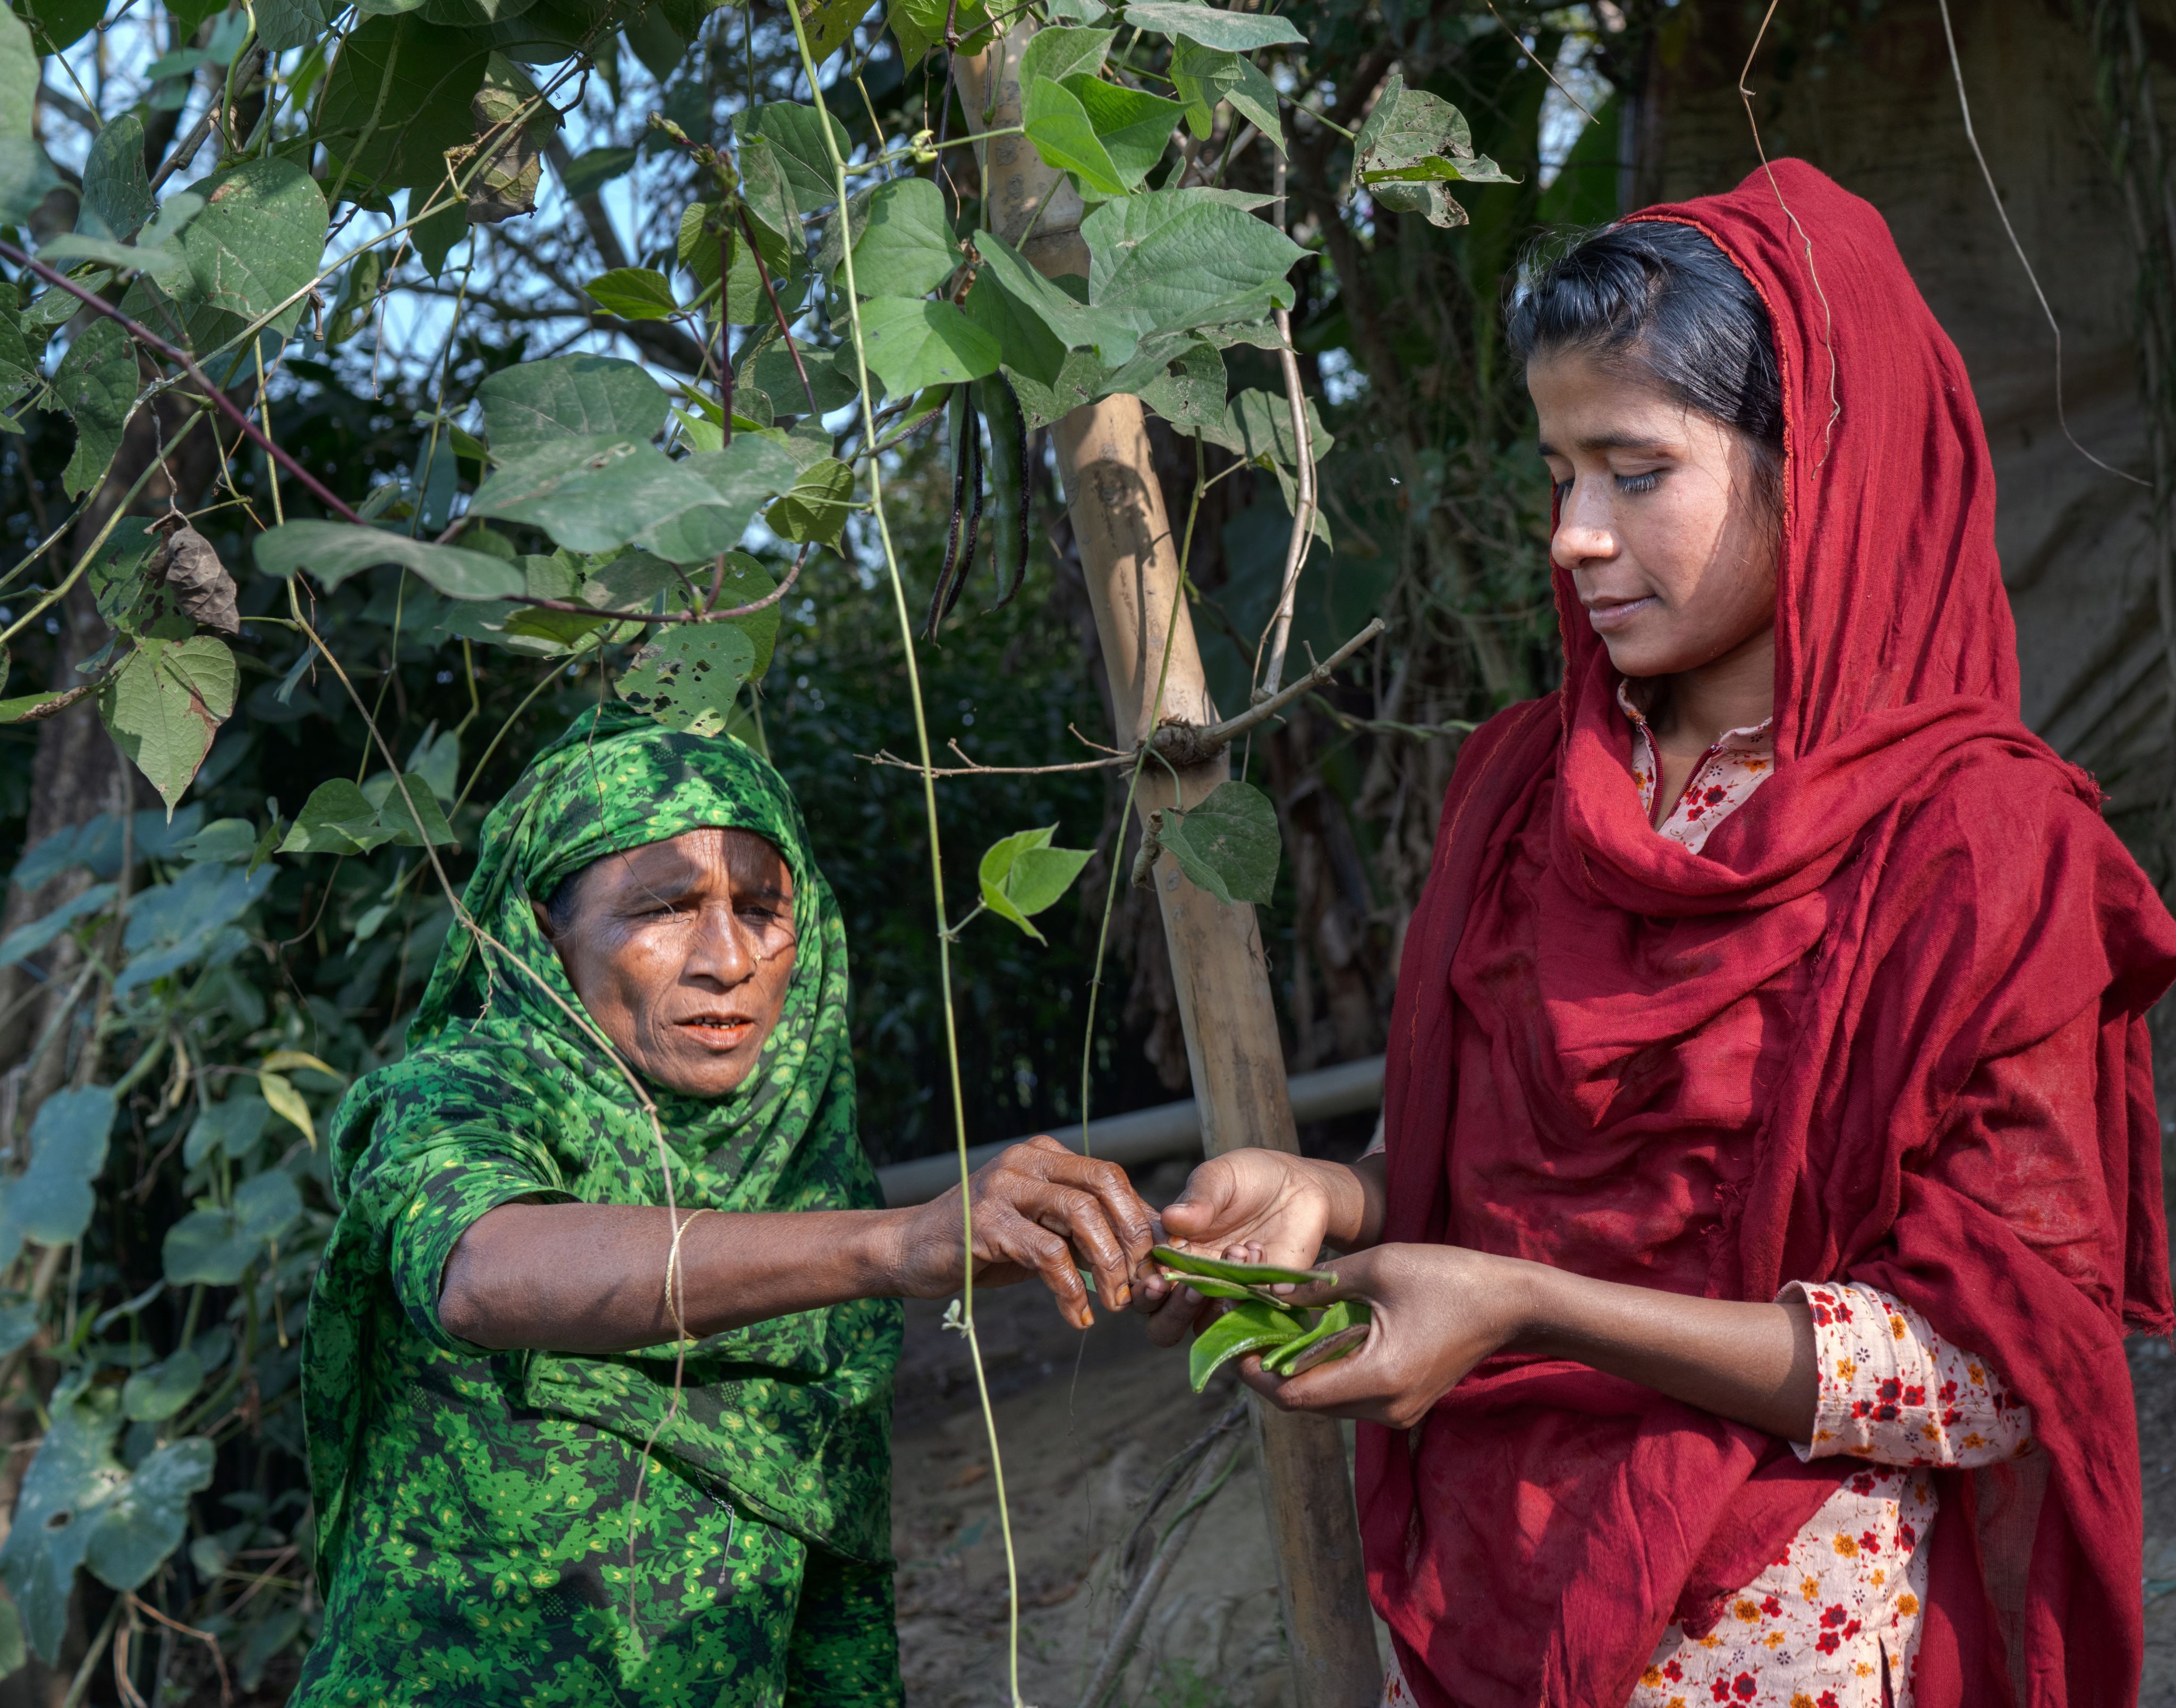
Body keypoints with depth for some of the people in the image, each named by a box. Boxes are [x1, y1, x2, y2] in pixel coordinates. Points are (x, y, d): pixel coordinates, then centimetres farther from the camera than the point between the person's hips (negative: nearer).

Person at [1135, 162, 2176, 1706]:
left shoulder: (1974, 838, -14)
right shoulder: (1529, 784, 3)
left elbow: (1995, 1369, -17)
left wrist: (1527, 1311, -23)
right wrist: (1331, 1201, -10)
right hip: (1476, 1581, 5)